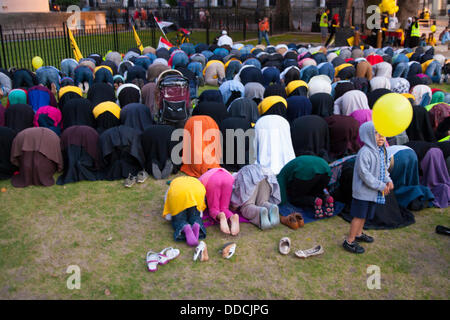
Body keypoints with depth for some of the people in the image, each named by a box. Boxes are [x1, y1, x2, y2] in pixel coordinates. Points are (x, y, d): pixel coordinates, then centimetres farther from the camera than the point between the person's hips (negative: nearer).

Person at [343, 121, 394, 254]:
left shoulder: (382, 151, 7)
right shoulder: (365, 152, -23)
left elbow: (384, 168, 19)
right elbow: (364, 174, -25)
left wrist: (388, 181, 0)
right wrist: (381, 186, -21)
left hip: (373, 192, 8)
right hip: (363, 191, -8)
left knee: (364, 215, 22)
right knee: (359, 216, -1)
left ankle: (358, 234, 41)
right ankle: (349, 241, 10)